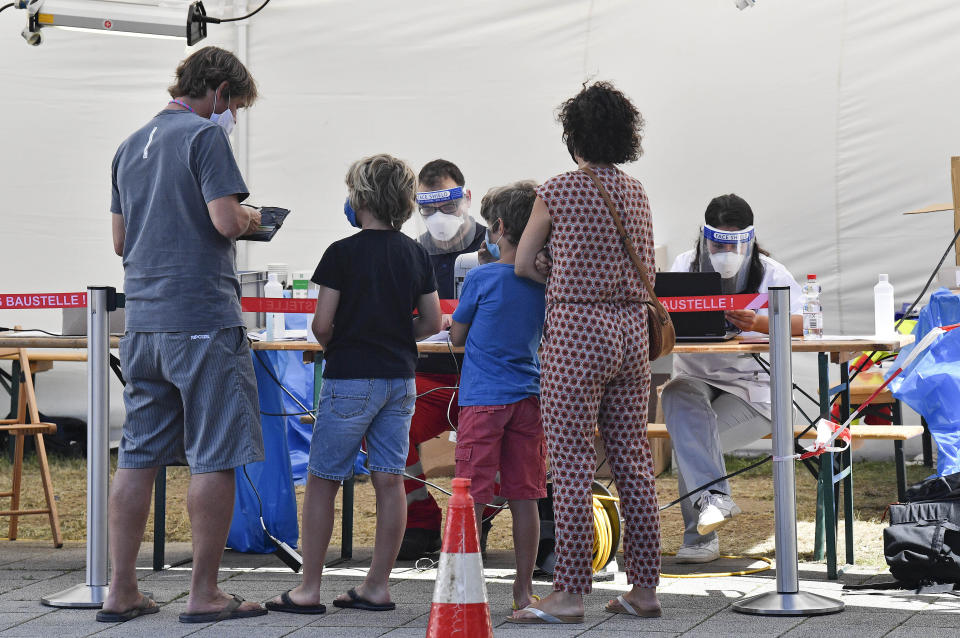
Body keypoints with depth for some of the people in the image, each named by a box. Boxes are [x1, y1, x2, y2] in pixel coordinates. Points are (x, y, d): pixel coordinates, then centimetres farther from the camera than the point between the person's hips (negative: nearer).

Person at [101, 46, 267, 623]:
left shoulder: (132, 146, 17)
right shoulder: (206, 136, -7)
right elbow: (225, 220, -17)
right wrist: (251, 219, 3)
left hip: (143, 321, 8)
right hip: (203, 320, -8)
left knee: (138, 456, 9)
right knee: (214, 458, -1)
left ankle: (122, 591, 11)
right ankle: (205, 593, 1)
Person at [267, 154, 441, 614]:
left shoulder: (342, 253, -10)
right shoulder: (416, 255, 6)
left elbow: (322, 324, -12)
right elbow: (432, 322, 9)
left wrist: (329, 345, 9)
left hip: (350, 380, -5)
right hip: (400, 380, 5)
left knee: (322, 481, 1)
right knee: (389, 480, 6)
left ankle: (308, 589, 2)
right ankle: (378, 586, 9)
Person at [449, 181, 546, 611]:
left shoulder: (481, 278, -9)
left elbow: (457, 336, 2)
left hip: (483, 398, -5)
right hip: (529, 396, 5)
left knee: (471, 497, 0)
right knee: (523, 496, 7)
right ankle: (524, 588, 10)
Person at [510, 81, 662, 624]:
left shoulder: (557, 192, -6)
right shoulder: (637, 194, 10)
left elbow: (523, 265, 4)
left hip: (578, 327, -6)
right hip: (633, 328, 6)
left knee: (573, 465, -4)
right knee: (633, 460, 9)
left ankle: (570, 593, -4)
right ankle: (645, 588, 13)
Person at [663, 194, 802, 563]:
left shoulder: (770, 273, -2)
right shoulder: (686, 266, 6)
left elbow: (805, 323, -17)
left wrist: (761, 323, -37)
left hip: (751, 385, -2)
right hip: (694, 377, 2)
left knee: (689, 437, -26)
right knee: (676, 396, -34)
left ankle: (700, 537, -14)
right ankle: (716, 498, -42)